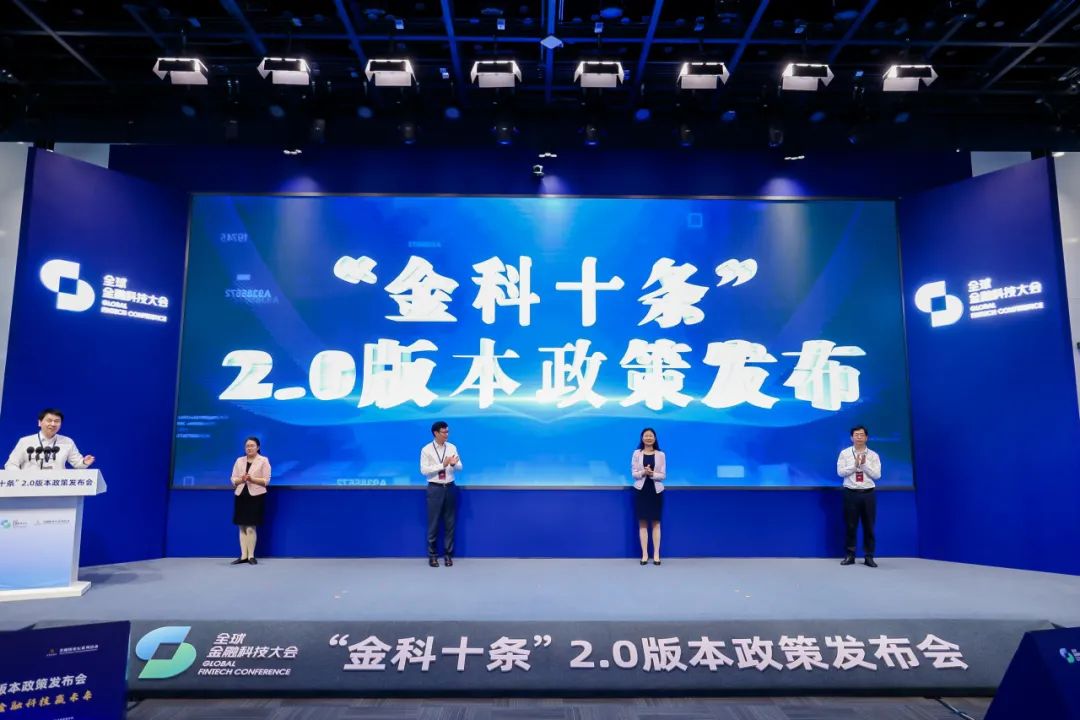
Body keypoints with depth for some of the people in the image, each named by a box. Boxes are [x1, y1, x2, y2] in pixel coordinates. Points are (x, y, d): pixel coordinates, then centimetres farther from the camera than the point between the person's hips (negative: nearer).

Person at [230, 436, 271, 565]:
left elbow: (266, 480, -5)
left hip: (256, 496, -4)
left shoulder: (263, 461, -1)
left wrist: (252, 479, -19)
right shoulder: (239, 460, 11)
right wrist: (241, 479, -12)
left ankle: (251, 556, 1)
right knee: (242, 527, 4)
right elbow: (233, 479, 9)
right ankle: (243, 556, 10)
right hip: (241, 496, 4)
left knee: (251, 528, -7)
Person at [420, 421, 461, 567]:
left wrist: (454, 464, -23)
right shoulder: (426, 450, -5)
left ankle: (448, 554, 19)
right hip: (435, 489, -3)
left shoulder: (452, 448, 4)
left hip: (450, 488, 3)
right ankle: (432, 555, 16)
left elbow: (460, 467, 0)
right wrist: (442, 465, -21)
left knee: (450, 523, 8)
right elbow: (424, 470, -13)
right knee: (433, 523, 3)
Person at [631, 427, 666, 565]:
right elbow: (633, 473, 0)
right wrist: (643, 473, -19)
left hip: (656, 491, 0)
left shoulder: (661, 454, 1)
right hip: (641, 490, 0)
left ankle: (656, 554, 9)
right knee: (642, 523, 3)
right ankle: (644, 554, 8)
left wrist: (652, 474, -19)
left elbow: (663, 475, -1)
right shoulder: (636, 453, 2)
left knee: (656, 523, 4)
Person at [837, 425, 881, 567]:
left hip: (868, 494, 1)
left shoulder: (873, 455, 4)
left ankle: (869, 556, 17)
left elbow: (877, 475, -5)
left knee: (869, 526, 7)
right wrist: (855, 464, -16)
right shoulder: (845, 453, 2)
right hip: (851, 493, -1)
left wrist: (864, 464, -15)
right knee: (850, 526, 4)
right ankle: (850, 555, 14)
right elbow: (840, 472, -7)